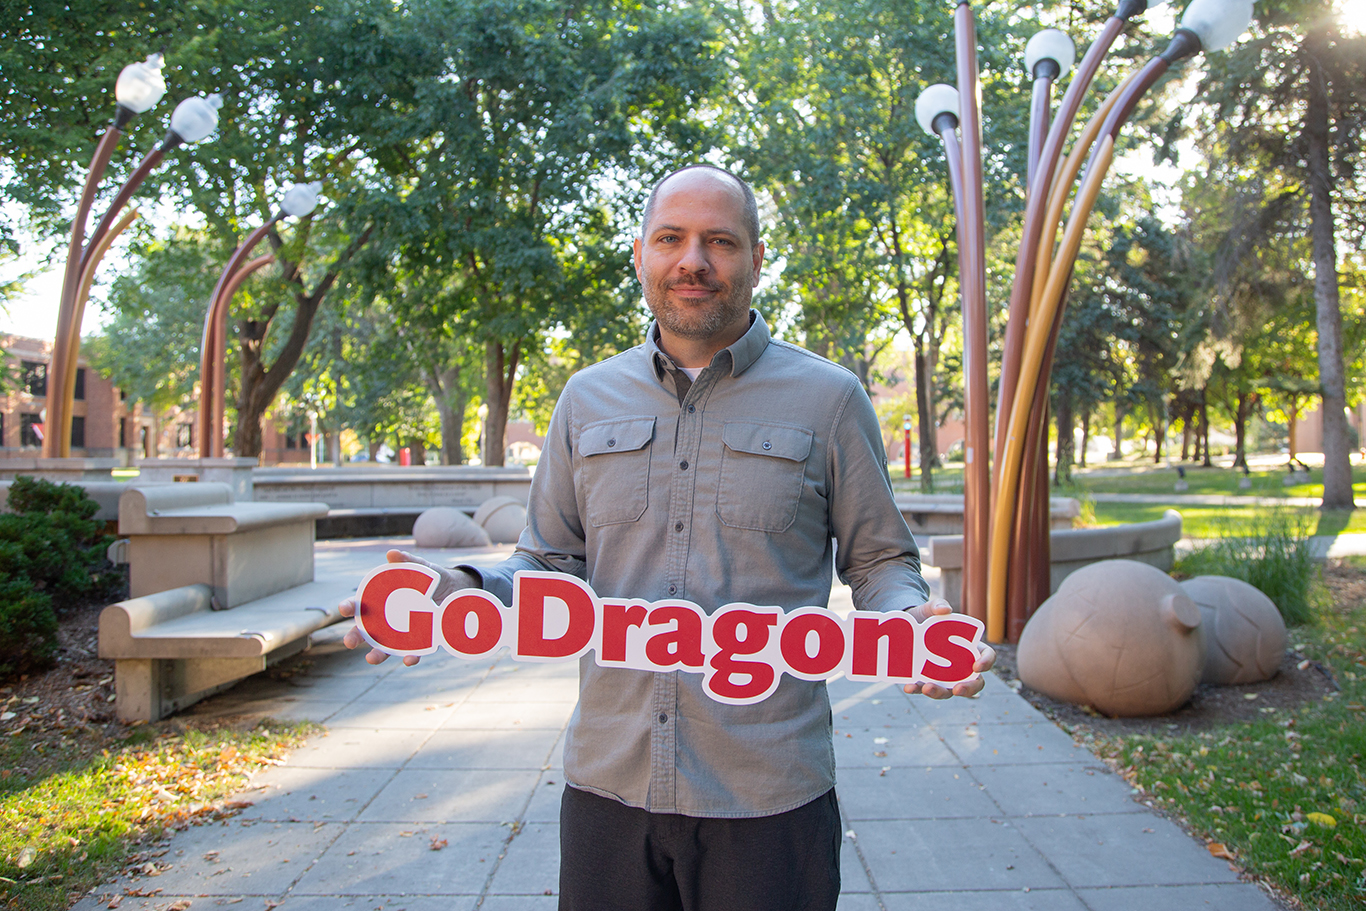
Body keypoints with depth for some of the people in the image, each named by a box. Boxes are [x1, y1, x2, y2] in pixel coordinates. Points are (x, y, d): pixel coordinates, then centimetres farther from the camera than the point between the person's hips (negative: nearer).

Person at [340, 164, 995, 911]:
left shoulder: (828, 398, 0)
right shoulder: (588, 399, 7)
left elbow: (880, 561, 5)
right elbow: (551, 564, 12)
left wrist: (912, 622, -17)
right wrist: (459, 595, -7)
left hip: (768, 794, -2)